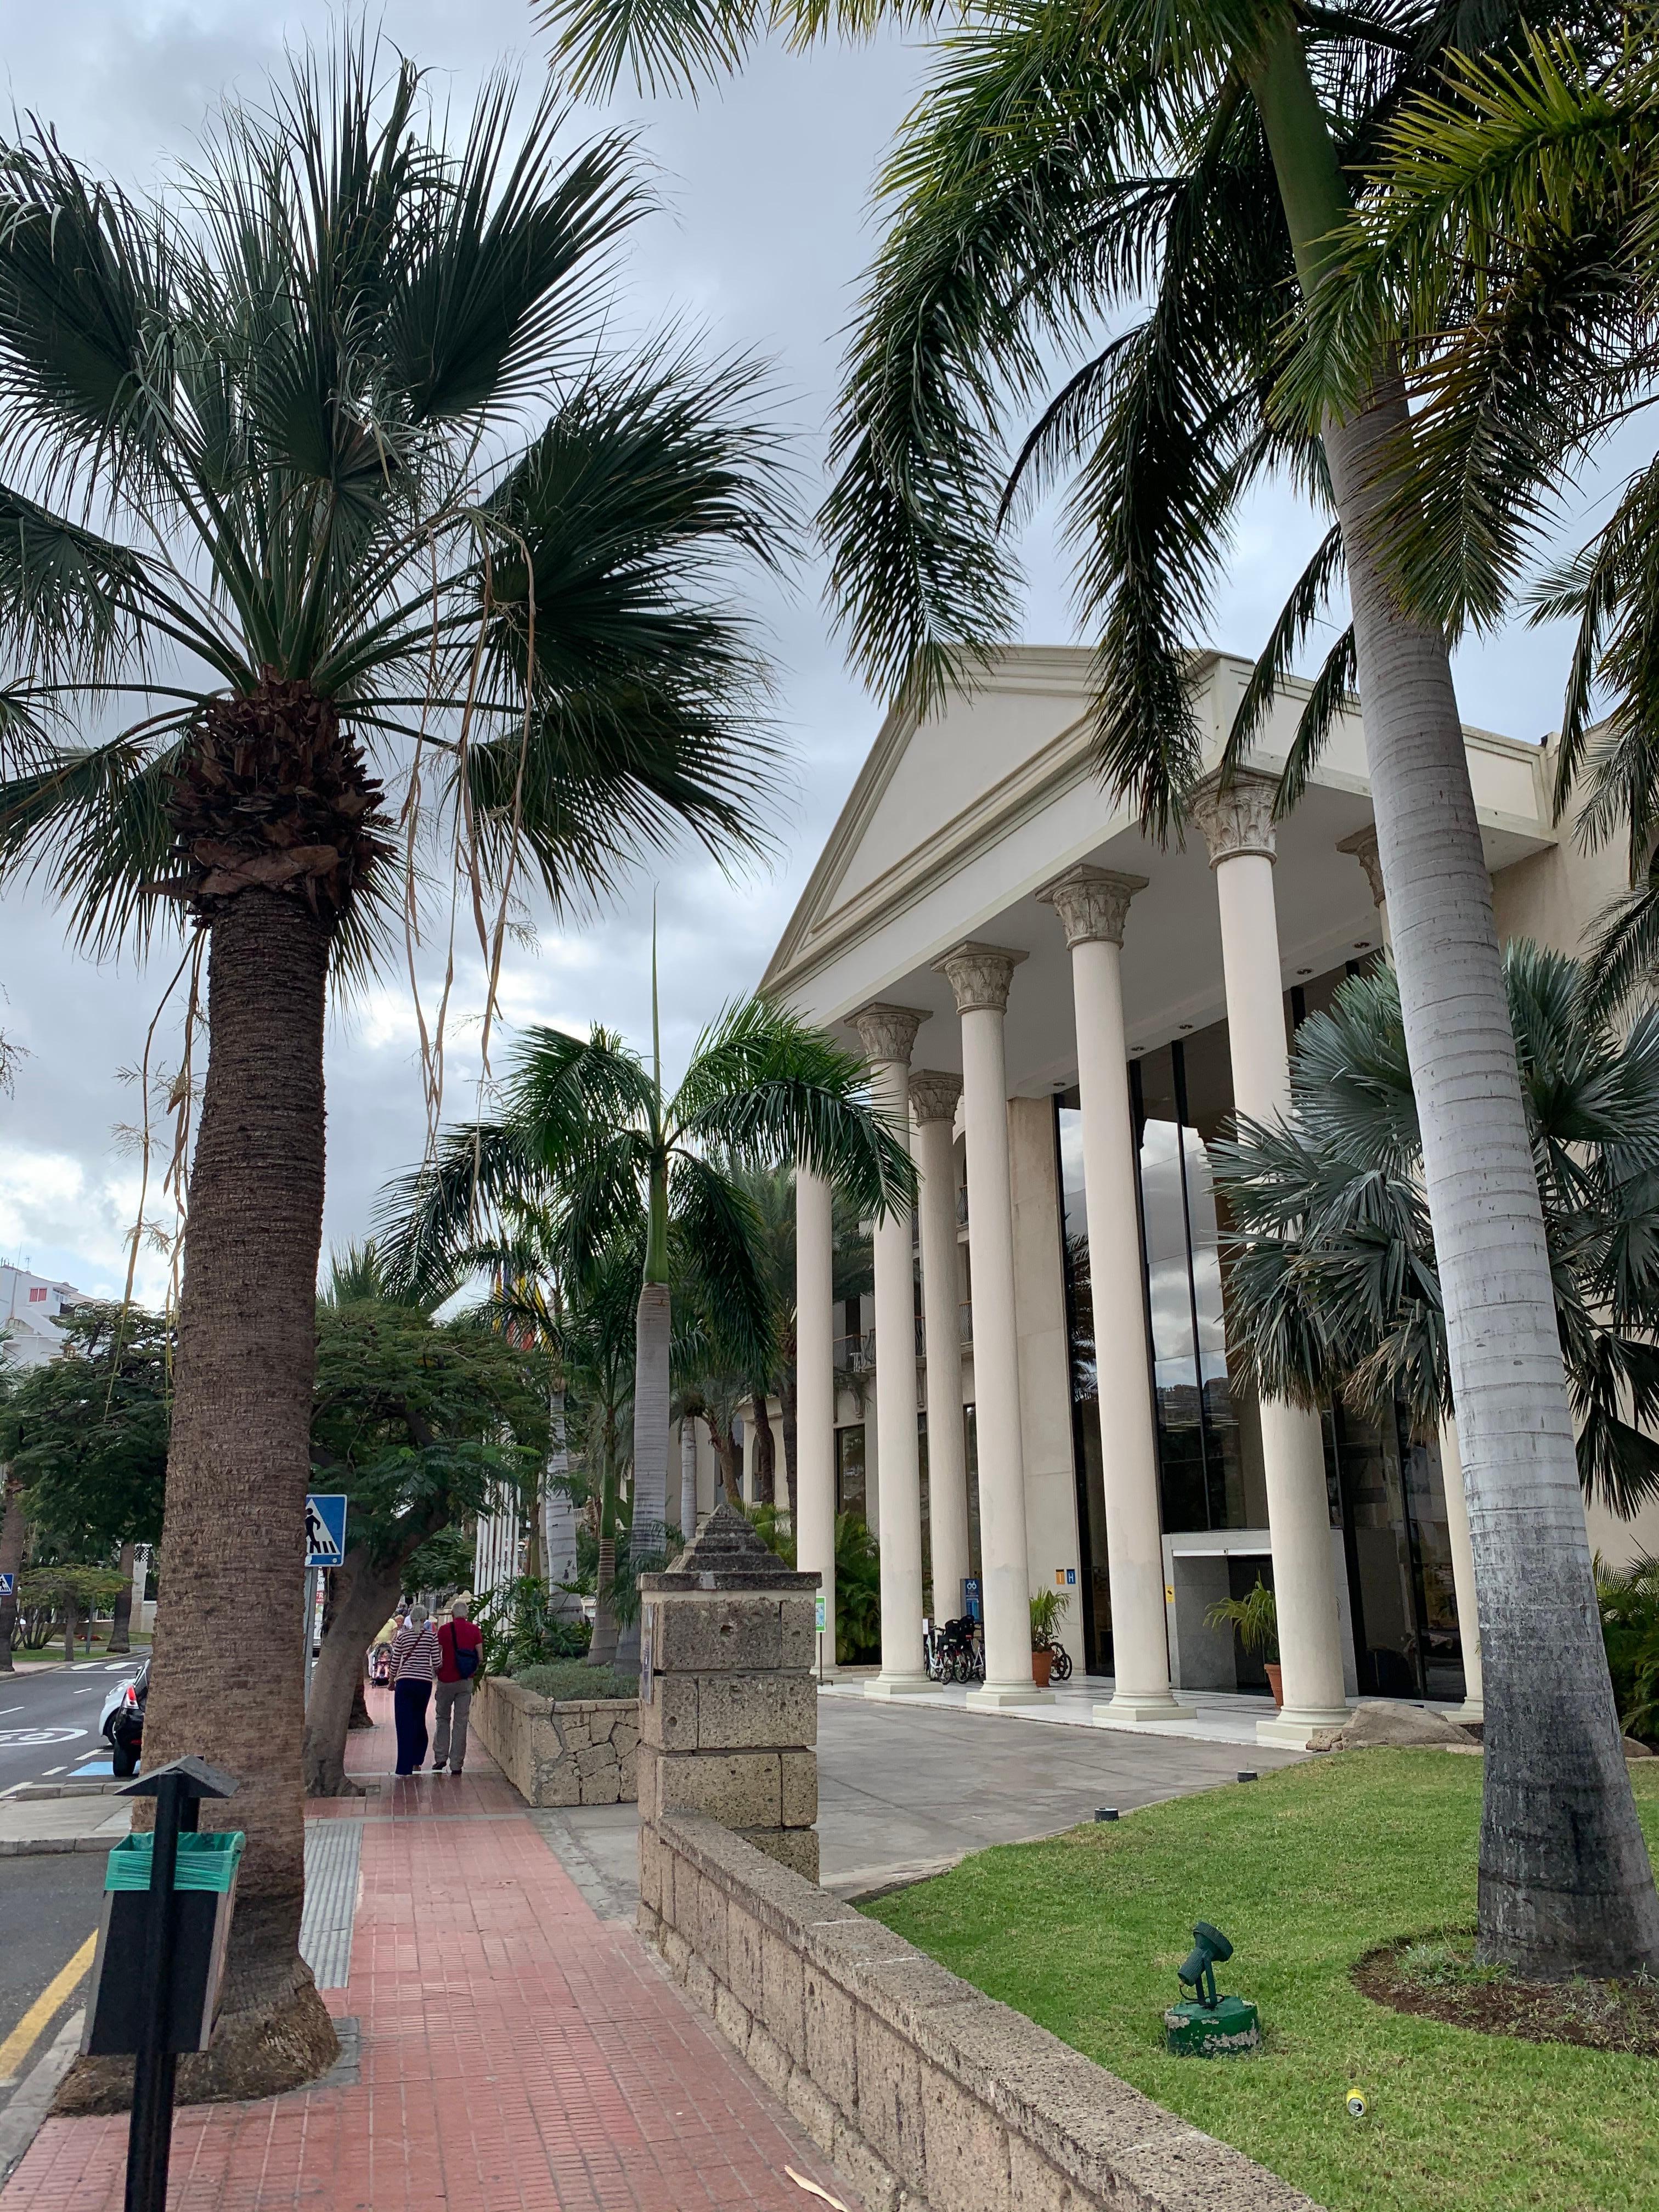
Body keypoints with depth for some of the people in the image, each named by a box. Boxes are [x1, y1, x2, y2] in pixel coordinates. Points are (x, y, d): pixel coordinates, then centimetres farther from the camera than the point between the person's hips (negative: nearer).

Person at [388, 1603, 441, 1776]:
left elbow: (395, 1662, 5)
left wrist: (392, 1681, 20)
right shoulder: (432, 1635, 0)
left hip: (404, 1682, -1)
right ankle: (416, 1761, 22)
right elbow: (436, 1662, -1)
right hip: (424, 1682, 1)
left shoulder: (402, 1636, 2)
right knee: (419, 1721, 18)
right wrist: (438, 1676, 19)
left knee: (405, 1723, 2)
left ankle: (405, 1766, -2)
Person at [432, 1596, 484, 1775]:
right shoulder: (474, 1630, 0)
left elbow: (436, 1656, -5)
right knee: (461, 1722, 5)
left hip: (446, 1680, -1)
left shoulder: (444, 1630, -5)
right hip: (466, 1682, 1)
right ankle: (456, 1765, 6)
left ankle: (440, 1758, 7)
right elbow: (481, 1658, -2)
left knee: (442, 1719, 15)